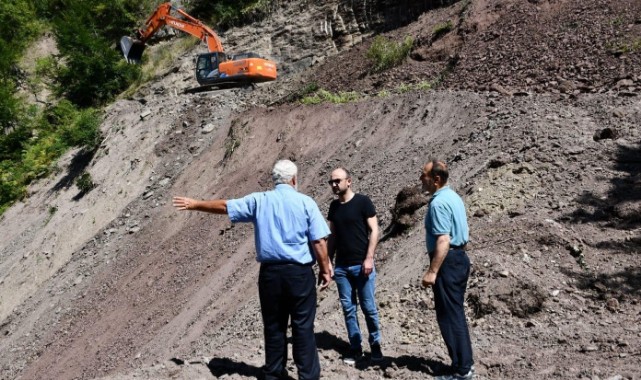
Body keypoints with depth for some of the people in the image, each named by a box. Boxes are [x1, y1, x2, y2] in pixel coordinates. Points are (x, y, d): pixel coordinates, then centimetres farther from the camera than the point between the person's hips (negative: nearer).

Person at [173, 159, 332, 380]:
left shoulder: (258, 201, 4)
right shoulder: (306, 202, -3)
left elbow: (225, 206, 13)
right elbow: (319, 241, -7)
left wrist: (194, 204, 27)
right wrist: (325, 269, 4)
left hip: (270, 272, 3)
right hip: (299, 272, -3)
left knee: (273, 326, 13)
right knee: (303, 326, 4)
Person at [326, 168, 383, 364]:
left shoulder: (362, 202, -6)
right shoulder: (334, 206, 9)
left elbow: (374, 231, -8)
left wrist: (369, 258, -15)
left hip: (362, 264, -5)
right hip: (341, 266, 5)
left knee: (368, 307, 2)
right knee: (348, 308, 7)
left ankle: (375, 344, 18)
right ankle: (355, 347, 16)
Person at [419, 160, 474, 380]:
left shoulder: (439, 203, -18)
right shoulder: (453, 197, 13)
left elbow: (443, 241, -25)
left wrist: (432, 271, -25)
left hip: (447, 262, -10)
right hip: (459, 257, 10)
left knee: (448, 316, -2)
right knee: (456, 313, 17)